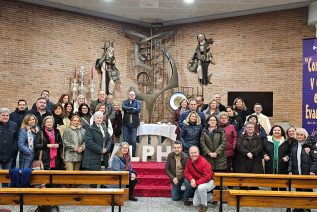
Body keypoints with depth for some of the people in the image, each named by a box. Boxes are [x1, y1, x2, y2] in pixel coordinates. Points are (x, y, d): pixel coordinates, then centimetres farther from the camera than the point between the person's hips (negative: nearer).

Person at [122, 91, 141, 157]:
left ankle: (133, 155, 7)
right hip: (126, 123, 1)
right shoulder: (125, 102, 12)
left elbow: (138, 110, -12)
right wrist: (133, 108, -13)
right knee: (126, 140, 2)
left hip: (134, 123, -1)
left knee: (133, 140, 0)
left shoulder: (138, 102, 7)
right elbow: (123, 108, -10)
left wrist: (128, 110, -10)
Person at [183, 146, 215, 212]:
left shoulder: (204, 162, -26)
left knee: (201, 187, -40)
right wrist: (191, 179, -22)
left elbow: (207, 177, -29)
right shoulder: (189, 161, -6)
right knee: (195, 204, 4)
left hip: (209, 181, -6)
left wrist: (196, 183, -31)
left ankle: (204, 205, -17)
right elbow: (186, 172, -2)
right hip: (198, 184, 6)